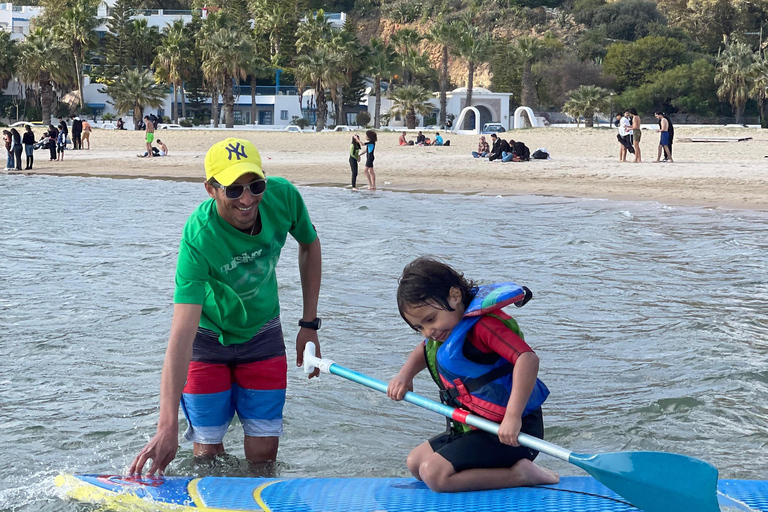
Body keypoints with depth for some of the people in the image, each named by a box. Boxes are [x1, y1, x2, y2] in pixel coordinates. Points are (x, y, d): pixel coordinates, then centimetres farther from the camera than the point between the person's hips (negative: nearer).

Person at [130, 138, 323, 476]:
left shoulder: (283, 197, -23)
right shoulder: (199, 239, -35)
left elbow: (309, 246, 2)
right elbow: (182, 335, -41)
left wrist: (309, 325, 0)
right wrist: (168, 427, -47)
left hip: (262, 334, 3)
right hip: (207, 337, -3)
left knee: (263, 454, 1)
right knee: (208, 453, 0)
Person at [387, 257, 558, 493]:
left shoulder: (483, 324, -22)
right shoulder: (448, 328, 10)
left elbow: (527, 358, -35)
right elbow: (425, 349, 33)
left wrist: (513, 417, -40)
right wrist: (405, 375, 12)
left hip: (512, 431, -11)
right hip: (477, 428, 11)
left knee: (434, 473, -22)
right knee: (415, 462, 12)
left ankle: (519, 474, -14)